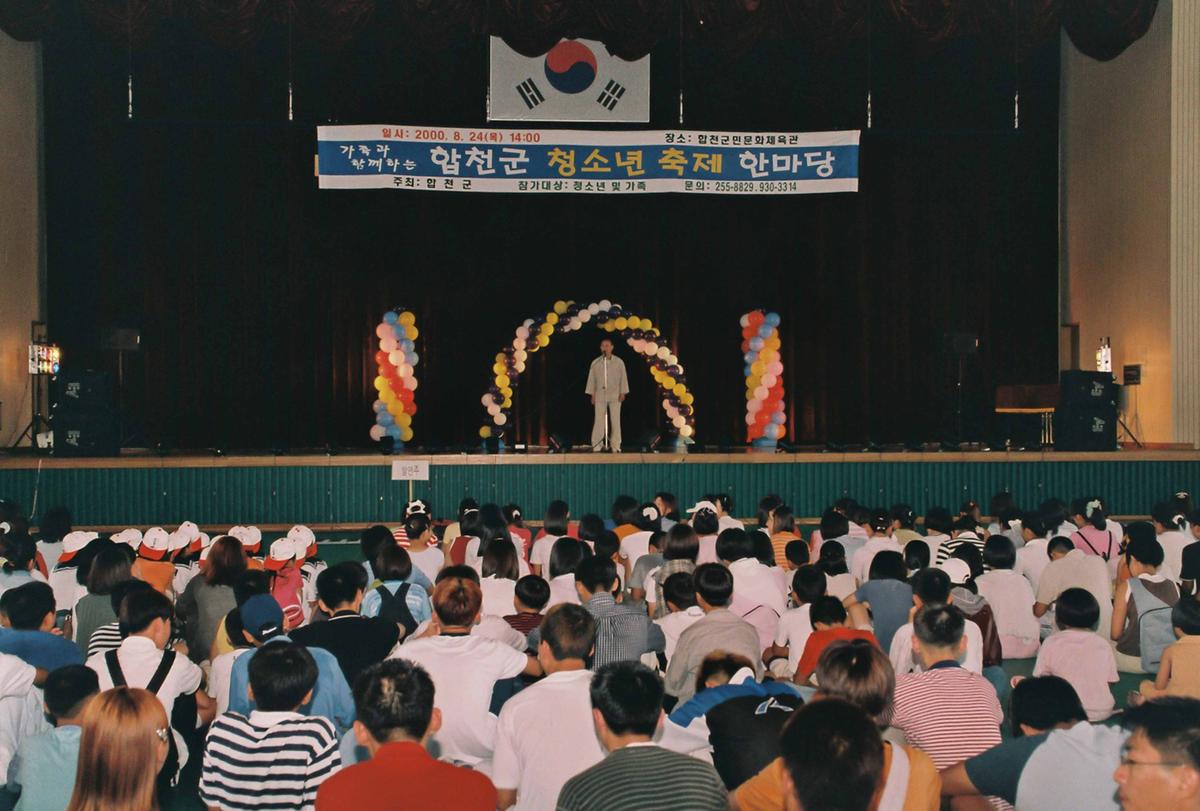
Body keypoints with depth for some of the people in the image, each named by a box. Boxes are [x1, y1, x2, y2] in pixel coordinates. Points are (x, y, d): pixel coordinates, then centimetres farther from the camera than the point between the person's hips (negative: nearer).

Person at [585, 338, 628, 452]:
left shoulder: (619, 362, 2)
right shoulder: (595, 363, 4)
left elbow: (623, 378, 4)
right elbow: (591, 379, 7)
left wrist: (622, 393, -2)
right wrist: (592, 394, 3)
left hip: (615, 396, 0)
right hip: (600, 396, 0)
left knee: (615, 421, 0)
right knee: (599, 421, -2)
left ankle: (615, 446, 5)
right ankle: (597, 446, 2)